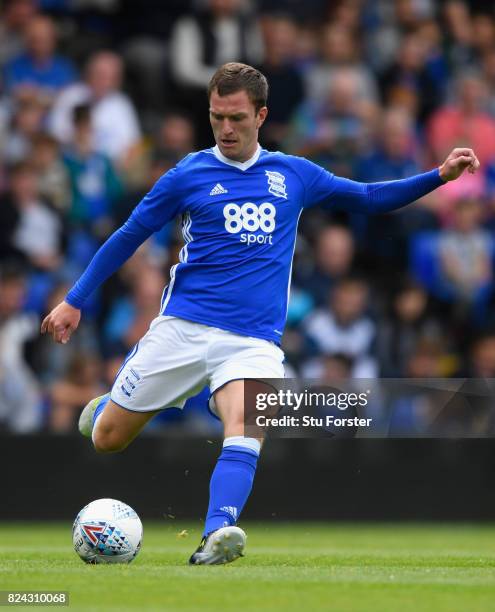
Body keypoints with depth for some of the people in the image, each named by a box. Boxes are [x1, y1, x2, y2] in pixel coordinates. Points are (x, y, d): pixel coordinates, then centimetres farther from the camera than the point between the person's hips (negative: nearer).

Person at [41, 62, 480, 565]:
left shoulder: (294, 175, 11)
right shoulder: (189, 175, 4)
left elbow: (369, 198, 22)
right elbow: (128, 237, 11)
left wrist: (440, 175, 11)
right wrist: (74, 301, 10)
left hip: (254, 340, 0)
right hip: (182, 329, 0)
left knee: (245, 429, -29)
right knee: (106, 439, 3)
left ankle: (217, 535, -42)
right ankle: (111, 405, 39)